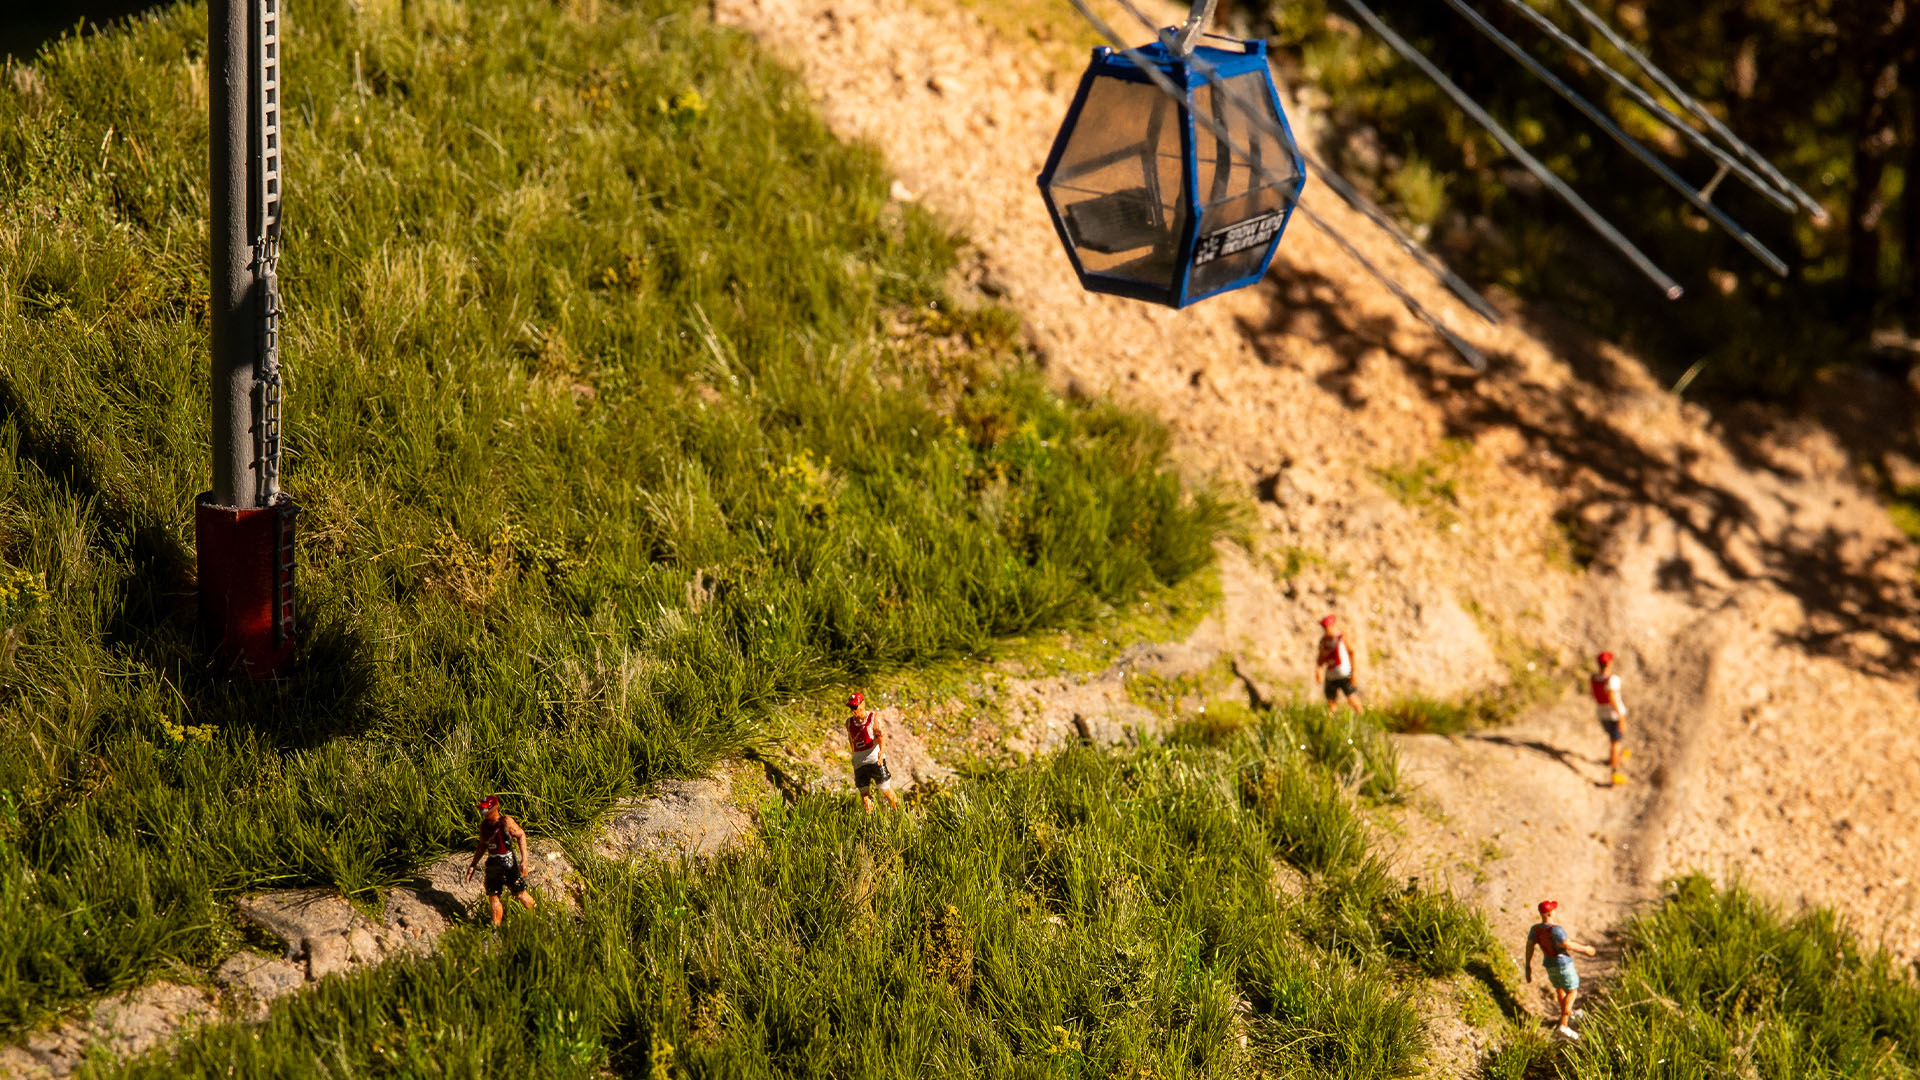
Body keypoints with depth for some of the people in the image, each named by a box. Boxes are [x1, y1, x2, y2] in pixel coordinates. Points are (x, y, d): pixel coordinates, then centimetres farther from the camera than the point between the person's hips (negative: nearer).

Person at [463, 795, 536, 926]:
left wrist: (524, 859, -14)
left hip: (507, 863, -6)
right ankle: (496, 927, 16)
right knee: (493, 897, 6)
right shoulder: (484, 825, 4)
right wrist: (473, 865, 16)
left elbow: (521, 835, -7)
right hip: (492, 864, 6)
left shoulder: (506, 822, -15)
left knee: (520, 894, 3)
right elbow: (482, 845, 16)